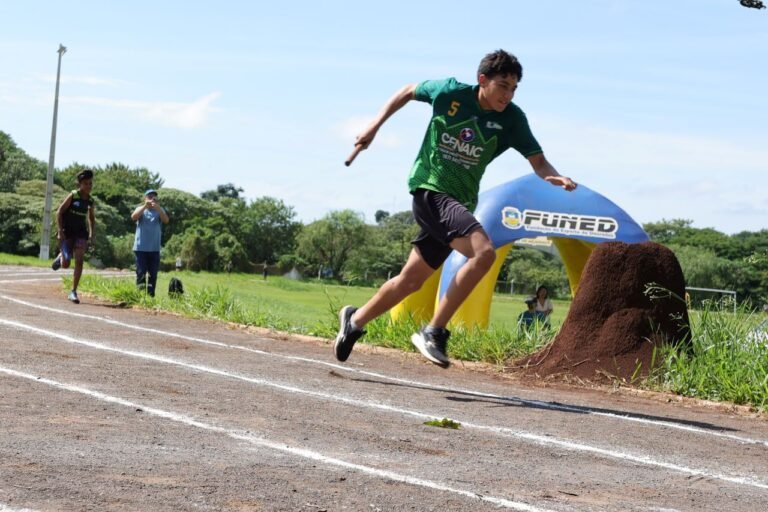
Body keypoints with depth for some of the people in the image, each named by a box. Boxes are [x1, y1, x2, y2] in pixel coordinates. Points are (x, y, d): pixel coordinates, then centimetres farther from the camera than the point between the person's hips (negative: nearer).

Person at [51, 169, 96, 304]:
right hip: (67, 232, -3)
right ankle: (60, 257, 34)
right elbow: (59, 213, -10)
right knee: (65, 264, -5)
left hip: (80, 233, 3)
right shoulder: (72, 196, -10)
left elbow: (92, 218, 20)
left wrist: (91, 233, 7)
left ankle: (73, 292, -7)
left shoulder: (90, 201, 3)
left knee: (79, 261, -12)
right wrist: (60, 231, -17)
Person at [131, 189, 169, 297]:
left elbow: (166, 220, -12)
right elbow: (133, 217, -15)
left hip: (154, 249, 2)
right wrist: (145, 206, -28)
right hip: (141, 248, -2)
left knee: (153, 275, 3)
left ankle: (151, 295, 7)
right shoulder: (141, 209, 6)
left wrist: (158, 208, -29)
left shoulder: (160, 210, 8)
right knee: (141, 273, -4)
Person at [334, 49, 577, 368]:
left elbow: (538, 162, -3)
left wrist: (553, 177, -25)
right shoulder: (451, 92, -9)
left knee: (411, 280, 14)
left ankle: (355, 321, 36)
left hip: (459, 201, 6)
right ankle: (433, 332, -22)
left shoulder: (511, 119, -2)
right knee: (484, 252, -27)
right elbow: (408, 92, 9)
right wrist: (375, 126, 4)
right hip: (430, 188, -5)